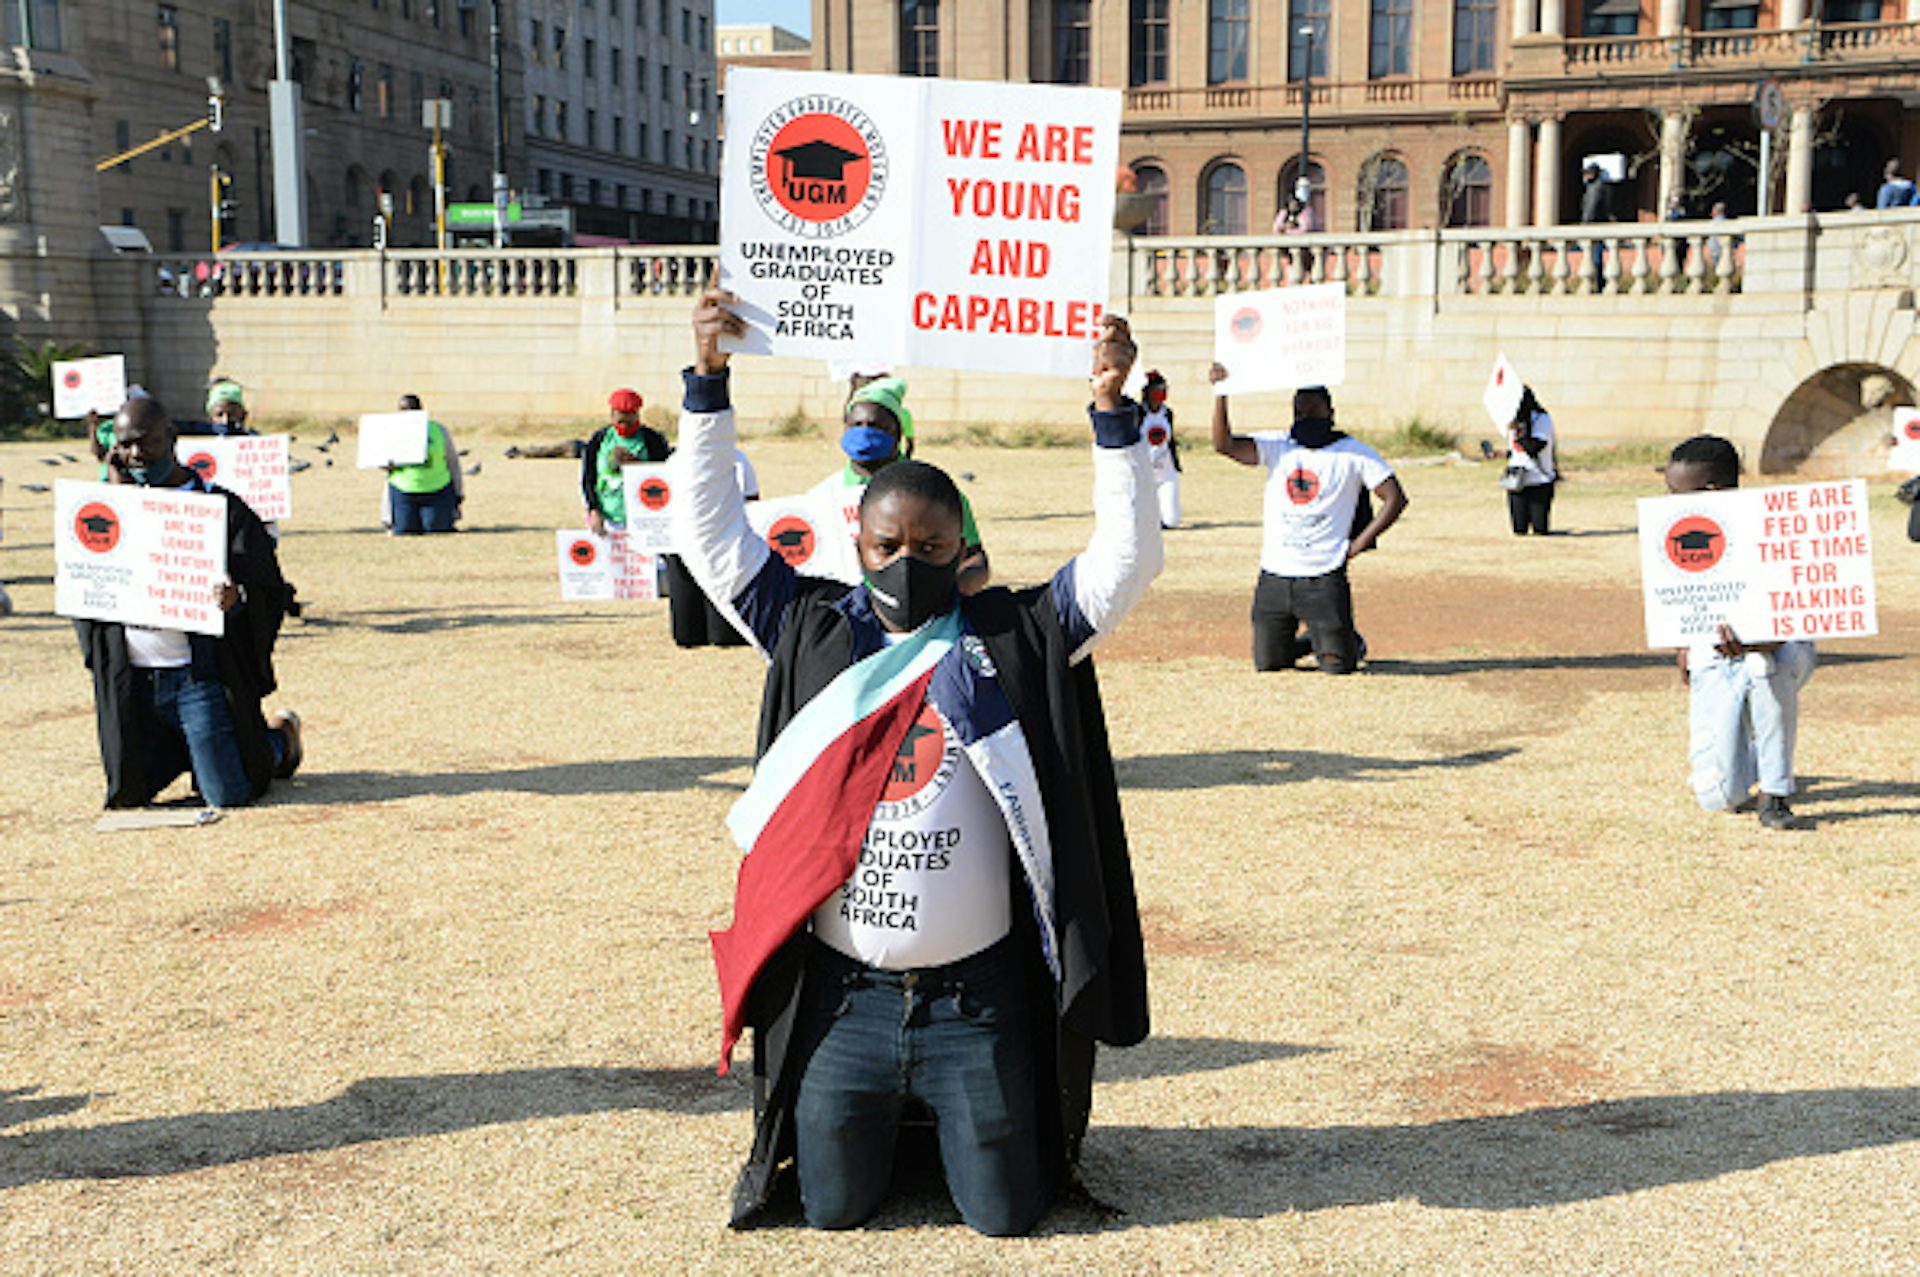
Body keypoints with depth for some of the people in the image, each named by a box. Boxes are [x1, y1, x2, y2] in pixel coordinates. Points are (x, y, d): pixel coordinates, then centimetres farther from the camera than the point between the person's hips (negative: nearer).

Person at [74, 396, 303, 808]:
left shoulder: (219, 507, -5)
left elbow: (268, 588, -10)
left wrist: (236, 597, -34)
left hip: (199, 673, -5)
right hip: (133, 680, 5)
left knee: (229, 796, -4)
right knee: (130, 794, 9)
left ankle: (280, 737, 27)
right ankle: (194, 745, 37)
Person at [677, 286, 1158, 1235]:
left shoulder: (1013, 638, -3)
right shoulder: (813, 631, 1)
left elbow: (1126, 559, -9)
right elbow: (709, 531, 1)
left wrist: (1112, 409, -18)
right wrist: (707, 382, -6)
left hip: (977, 998, -1)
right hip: (841, 996, 1)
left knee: (1006, 1212, 10)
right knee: (834, 1208, 12)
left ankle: (981, 1124, 42)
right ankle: (884, 1123, 44)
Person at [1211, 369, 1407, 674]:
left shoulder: (1354, 453, 0)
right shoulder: (1276, 446, 6)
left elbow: (1395, 498, -2)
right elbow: (1224, 444, -8)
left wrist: (1360, 543, -8)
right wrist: (1221, 394, -21)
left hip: (1324, 578, -3)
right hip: (1274, 577, 3)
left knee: (1337, 665, -5)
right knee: (1267, 663, 5)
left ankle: (1352, 643, 30)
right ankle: (1311, 641, 35)